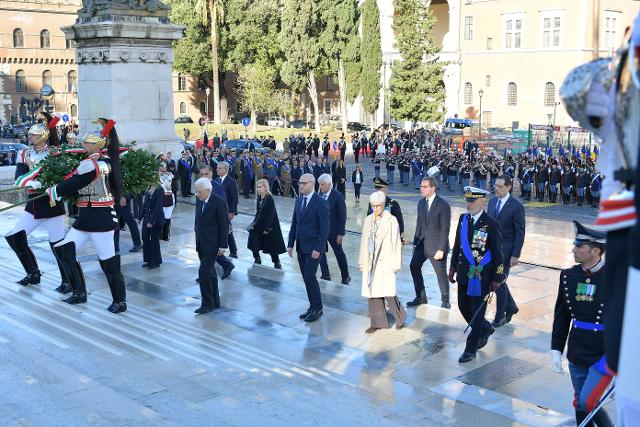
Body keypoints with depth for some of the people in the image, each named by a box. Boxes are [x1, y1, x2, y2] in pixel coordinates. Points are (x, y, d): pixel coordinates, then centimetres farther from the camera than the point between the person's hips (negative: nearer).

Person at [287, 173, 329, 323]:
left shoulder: (321, 203, -11)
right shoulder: (298, 201, 11)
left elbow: (324, 228, -13)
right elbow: (294, 224, 15)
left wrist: (318, 248, -17)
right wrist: (290, 244, 9)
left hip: (313, 248, -7)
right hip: (301, 247, 7)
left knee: (309, 277, -9)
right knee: (306, 278, 10)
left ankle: (317, 308, 5)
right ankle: (313, 306, 20)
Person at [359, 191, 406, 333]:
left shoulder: (391, 220, -7)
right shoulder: (368, 220, 9)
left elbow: (396, 243, -6)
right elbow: (364, 242, 13)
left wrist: (395, 264, -8)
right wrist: (362, 262, 13)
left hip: (385, 262, -5)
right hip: (370, 262, 5)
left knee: (388, 292, -8)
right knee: (372, 291, 6)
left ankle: (400, 317, 15)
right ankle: (377, 322, 17)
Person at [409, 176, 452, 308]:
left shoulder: (443, 205, -15)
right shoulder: (421, 203, 6)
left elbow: (445, 229, -16)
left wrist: (441, 249, -19)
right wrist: (415, 242, 9)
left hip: (436, 245, -6)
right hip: (422, 243, 6)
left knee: (441, 273, 4)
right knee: (414, 266, 1)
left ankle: (445, 301, 22)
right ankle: (421, 297, 15)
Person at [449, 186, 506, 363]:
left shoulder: (490, 224, -15)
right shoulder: (463, 219, 3)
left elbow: (497, 253, -11)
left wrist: (496, 279, -9)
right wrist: (453, 267, 15)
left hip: (481, 276, -6)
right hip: (464, 274, 6)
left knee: (477, 312, 4)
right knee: (463, 307, 16)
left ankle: (471, 349, 16)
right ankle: (485, 329, 41)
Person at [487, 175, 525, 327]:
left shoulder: (516, 206, -13)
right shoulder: (492, 202, 6)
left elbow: (520, 233, -12)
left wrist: (515, 255, -15)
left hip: (505, 250, -6)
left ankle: (500, 316, 16)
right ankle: (511, 307, 33)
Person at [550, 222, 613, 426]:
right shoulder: (569, 276, 1)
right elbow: (561, 316, 8)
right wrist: (556, 350, 7)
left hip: (606, 354, -5)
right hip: (577, 354, 5)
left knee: (587, 403, -10)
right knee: (580, 405, 14)